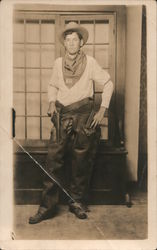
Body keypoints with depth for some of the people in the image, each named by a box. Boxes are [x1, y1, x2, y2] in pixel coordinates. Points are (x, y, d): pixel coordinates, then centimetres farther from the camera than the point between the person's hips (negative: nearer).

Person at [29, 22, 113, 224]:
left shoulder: (90, 63, 1)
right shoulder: (58, 63, 9)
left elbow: (108, 83, 8)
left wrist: (102, 109, 1)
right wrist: (52, 102, 6)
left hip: (84, 116, -2)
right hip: (62, 116, 2)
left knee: (81, 163, 3)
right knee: (53, 160, -4)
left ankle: (77, 202, 20)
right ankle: (47, 206, 4)